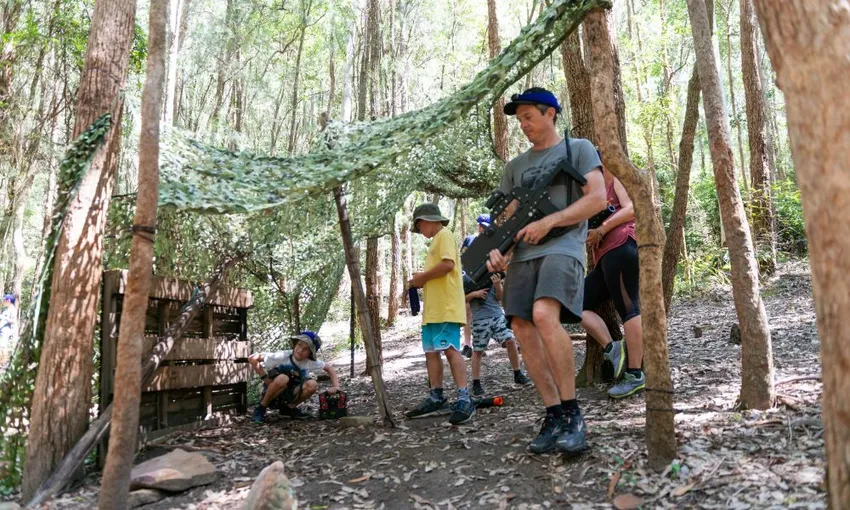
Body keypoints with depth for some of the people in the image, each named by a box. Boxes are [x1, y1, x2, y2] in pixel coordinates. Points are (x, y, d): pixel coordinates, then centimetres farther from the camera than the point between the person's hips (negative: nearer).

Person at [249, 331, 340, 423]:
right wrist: (266, 378, -24)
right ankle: (261, 408, -13)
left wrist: (335, 386, -10)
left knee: (312, 385, -21)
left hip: (289, 394, 4)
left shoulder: (311, 362, -11)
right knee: (282, 379, -36)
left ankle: (289, 408, 2)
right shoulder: (282, 357, -24)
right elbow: (252, 358, -25)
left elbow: (329, 367, 3)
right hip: (271, 393, -4)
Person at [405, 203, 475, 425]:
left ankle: (464, 399, -16)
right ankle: (435, 397, 15)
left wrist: (423, 277, -10)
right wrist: (422, 280, 12)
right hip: (433, 309, 11)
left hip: (446, 307, -11)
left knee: (450, 349, -15)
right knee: (432, 352, 10)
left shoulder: (444, 236, -5)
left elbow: (448, 265, -20)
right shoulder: (437, 240, 26)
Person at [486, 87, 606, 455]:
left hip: (562, 246, -6)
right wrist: (496, 248, -2)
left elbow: (597, 198, -1)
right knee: (522, 328, -7)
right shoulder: (515, 166, 24)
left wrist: (548, 222, -10)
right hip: (523, 253, 6)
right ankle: (554, 416, 2)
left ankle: (572, 413, -16)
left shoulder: (579, 148, 12)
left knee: (544, 315, -28)